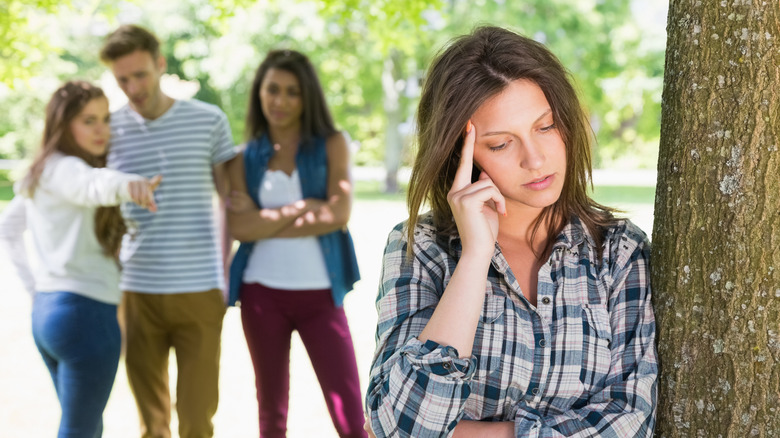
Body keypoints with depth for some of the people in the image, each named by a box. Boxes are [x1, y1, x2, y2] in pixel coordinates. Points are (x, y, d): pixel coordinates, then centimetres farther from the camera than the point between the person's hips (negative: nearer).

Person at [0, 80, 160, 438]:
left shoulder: (39, 175, 16)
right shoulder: (65, 170, -14)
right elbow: (95, 185, -37)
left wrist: (32, 284, 18)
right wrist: (129, 184, -58)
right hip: (85, 313, -10)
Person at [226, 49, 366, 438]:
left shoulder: (331, 145, 3)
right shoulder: (246, 158, 7)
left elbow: (339, 214, -11)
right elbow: (240, 226, -8)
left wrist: (267, 219, -7)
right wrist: (305, 208, -10)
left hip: (320, 293, -2)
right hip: (262, 293, 2)